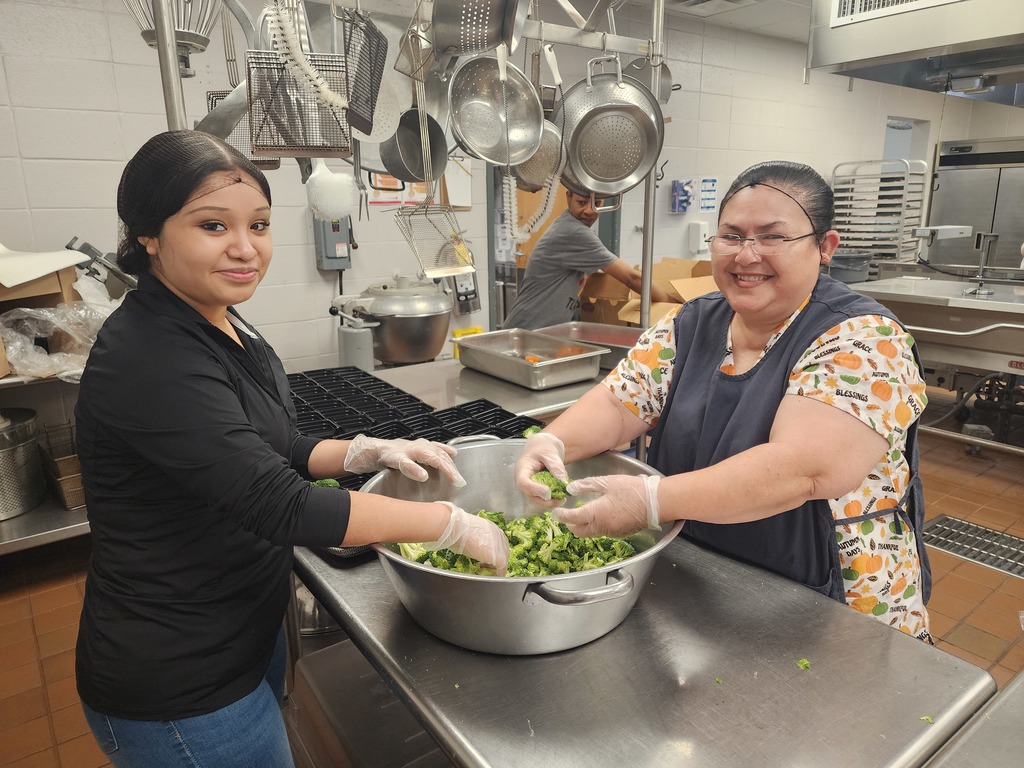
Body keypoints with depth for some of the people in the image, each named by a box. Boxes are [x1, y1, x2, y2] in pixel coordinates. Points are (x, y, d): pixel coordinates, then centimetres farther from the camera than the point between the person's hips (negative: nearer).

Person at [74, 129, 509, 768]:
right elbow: (282, 506, -32)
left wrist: (369, 452, -7)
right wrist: (454, 524, -25)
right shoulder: (151, 361, -28)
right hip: (179, 689, -8)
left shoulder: (222, 328, 2)